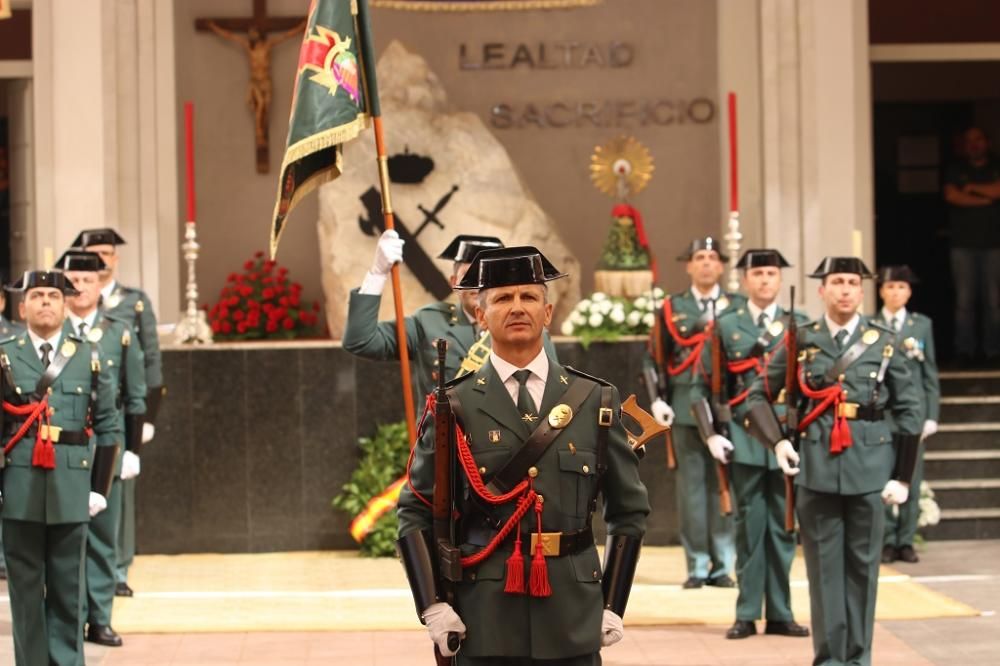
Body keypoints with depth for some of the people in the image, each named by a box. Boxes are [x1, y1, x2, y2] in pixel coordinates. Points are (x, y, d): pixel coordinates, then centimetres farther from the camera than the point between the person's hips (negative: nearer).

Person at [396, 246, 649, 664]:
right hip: (484, 619, -1)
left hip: (572, 627, 1)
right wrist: (432, 606, -6)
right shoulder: (456, 407, 2)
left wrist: (613, 605, 6)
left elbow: (629, 509, 12)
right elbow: (415, 512, 4)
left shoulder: (594, 400, 7)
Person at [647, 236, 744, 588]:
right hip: (686, 410, 0)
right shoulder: (671, 308, 9)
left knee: (724, 487, 2)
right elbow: (655, 358, 10)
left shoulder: (739, 306, 7)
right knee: (691, 488, 2)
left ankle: (722, 565, 8)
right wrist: (658, 400, -1)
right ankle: (697, 566, 8)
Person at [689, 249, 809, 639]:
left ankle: (780, 613, 11)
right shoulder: (725, 327, 6)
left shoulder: (800, 327, 7)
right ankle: (747, 615, 6)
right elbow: (703, 387, 5)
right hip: (744, 441, -1)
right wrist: (711, 435, -3)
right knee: (749, 526, 1)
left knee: (783, 527, 5)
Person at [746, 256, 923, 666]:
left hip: (868, 470, 0)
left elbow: (909, 412, 7)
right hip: (816, 469, 0)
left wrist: (903, 477, 3)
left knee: (863, 565, 5)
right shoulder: (801, 341, 5)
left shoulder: (883, 343, 6)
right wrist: (777, 441, -7)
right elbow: (758, 395, 9)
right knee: (823, 566, 2)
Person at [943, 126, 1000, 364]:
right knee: (964, 300, -4)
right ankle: (965, 350, -1)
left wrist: (972, 188, -1)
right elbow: (952, 196, -5)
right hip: (963, 244, 0)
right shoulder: (955, 171, 12)